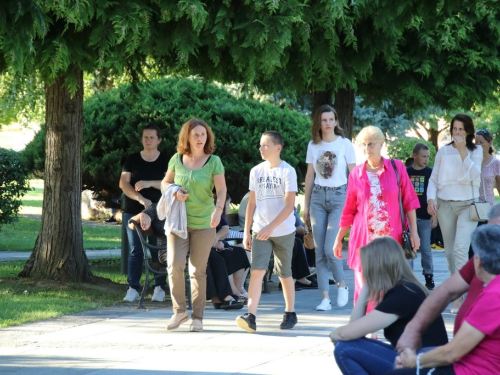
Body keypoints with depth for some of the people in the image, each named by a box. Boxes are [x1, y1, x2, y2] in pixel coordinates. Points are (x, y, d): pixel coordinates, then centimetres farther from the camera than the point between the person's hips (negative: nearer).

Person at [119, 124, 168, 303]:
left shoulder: (165, 161, 4)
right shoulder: (132, 160, 7)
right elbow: (123, 183, -2)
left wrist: (150, 183, -20)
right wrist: (141, 198, -17)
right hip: (133, 212, 1)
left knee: (158, 250, -2)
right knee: (135, 250, 0)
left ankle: (160, 288, 3)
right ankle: (133, 288, 0)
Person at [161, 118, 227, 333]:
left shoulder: (213, 162, -3)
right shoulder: (177, 159, 4)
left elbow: (222, 190, -10)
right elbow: (165, 183, 16)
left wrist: (218, 210, -29)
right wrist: (174, 192, -7)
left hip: (204, 224, -1)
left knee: (198, 270, 3)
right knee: (175, 264, -12)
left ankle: (197, 317, 11)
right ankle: (179, 311, 2)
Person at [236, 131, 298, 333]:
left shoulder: (287, 172, -7)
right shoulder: (256, 171, 7)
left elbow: (289, 205, -13)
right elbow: (252, 203, 12)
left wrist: (271, 227, -22)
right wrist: (246, 231, 9)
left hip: (283, 232, -3)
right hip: (260, 231, 3)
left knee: (284, 274, 9)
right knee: (256, 271, -12)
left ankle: (290, 313, 26)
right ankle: (251, 316, -21)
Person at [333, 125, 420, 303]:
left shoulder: (397, 168, 3)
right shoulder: (356, 174, 6)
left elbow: (409, 201, 4)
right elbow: (349, 210, 13)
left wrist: (414, 232, -2)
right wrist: (338, 239, 15)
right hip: (364, 239, 1)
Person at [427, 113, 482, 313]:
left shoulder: (476, 151, 3)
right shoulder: (443, 151, 7)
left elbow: (474, 174, -12)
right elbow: (434, 178, 9)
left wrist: (462, 151, -15)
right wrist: (431, 199, -7)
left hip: (467, 205, -3)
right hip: (445, 205, 3)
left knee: (461, 249, -18)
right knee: (449, 252, 8)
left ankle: (459, 296, -23)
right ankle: (456, 295, 20)